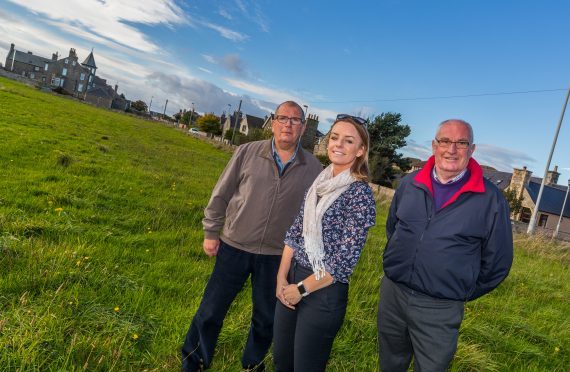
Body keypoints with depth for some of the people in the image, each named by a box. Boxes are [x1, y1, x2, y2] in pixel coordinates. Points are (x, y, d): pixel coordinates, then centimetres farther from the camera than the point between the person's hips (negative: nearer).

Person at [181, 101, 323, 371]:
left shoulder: (314, 169, -3)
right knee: (211, 311, 12)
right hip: (234, 247, 0)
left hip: (277, 257, 1)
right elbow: (221, 195, 1)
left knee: (266, 319, 17)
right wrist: (211, 233, 2)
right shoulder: (248, 152, -6)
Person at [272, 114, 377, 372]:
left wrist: (301, 289, -11)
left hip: (324, 291, -6)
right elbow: (295, 231, 8)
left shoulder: (360, 193, -15)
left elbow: (344, 259, -18)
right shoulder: (319, 182, 4)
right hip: (292, 279, 6)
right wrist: (282, 278, 1)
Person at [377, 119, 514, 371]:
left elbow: (497, 262, -2)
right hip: (391, 293, 4)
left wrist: (462, 294, 3)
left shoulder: (491, 200, -10)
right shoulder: (410, 184, 0)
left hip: (440, 312, -3)